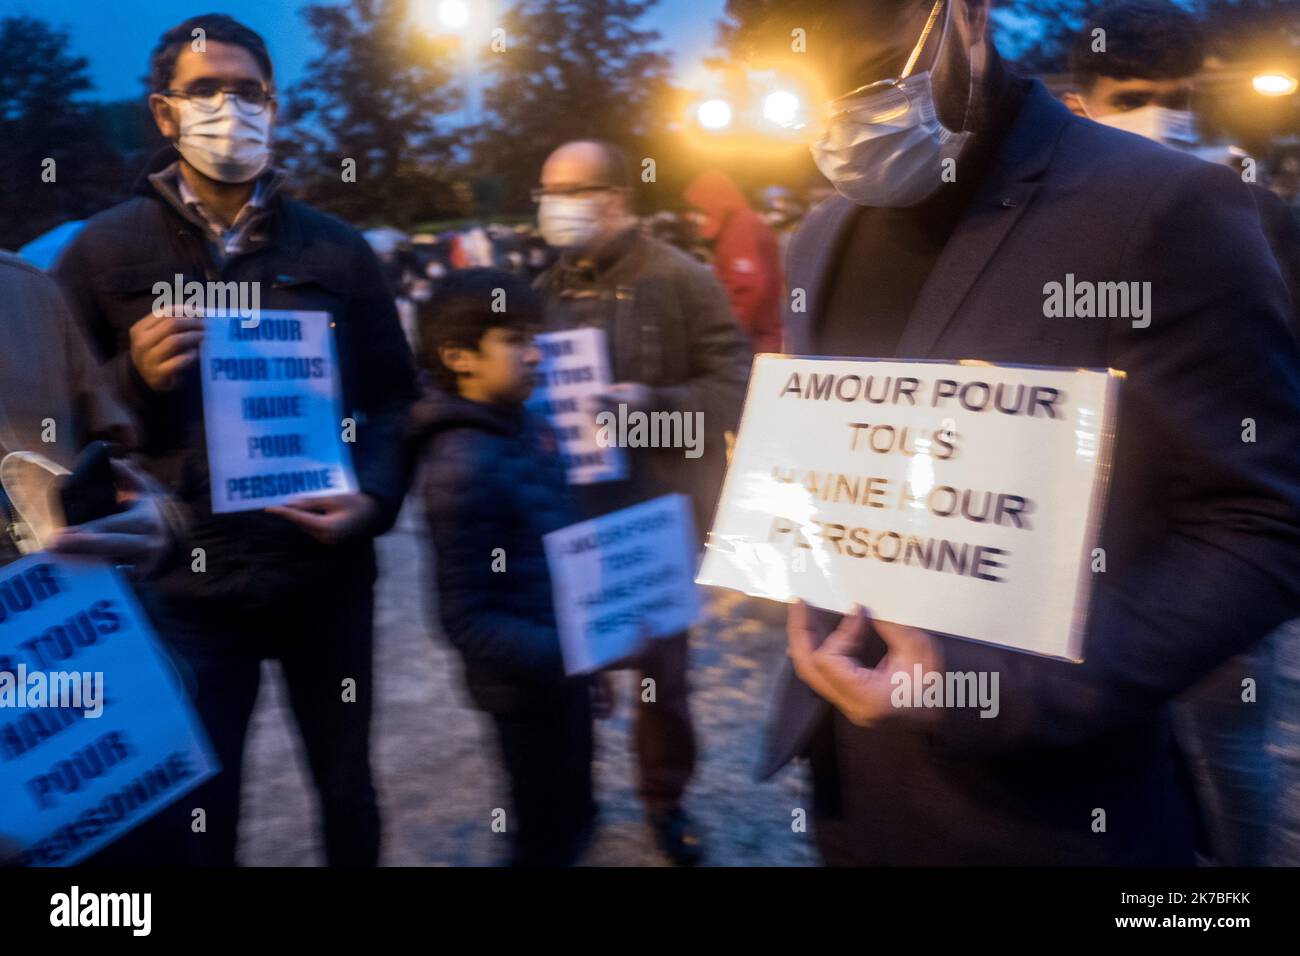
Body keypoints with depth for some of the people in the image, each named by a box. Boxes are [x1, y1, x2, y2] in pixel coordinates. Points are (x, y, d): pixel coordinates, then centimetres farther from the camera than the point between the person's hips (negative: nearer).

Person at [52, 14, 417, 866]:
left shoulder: (336, 249, 6)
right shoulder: (104, 249, 1)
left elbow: (393, 394, 8)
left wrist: (374, 498, -9)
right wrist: (134, 380, -15)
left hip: (327, 572, 2)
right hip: (184, 585, -1)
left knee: (348, 790, 17)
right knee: (193, 815, 9)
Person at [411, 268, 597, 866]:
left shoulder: (530, 430, 3)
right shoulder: (461, 468, -25)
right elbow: (467, 620, -26)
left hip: (560, 669, 8)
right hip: (527, 683, -8)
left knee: (572, 814, 28)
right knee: (546, 842, 12)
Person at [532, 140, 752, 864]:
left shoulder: (682, 279, -6)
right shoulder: (549, 288, 10)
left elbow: (735, 386, -11)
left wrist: (652, 404, -23)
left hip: (657, 512, -4)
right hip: (568, 511, 4)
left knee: (661, 663, 8)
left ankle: (666, 797, 30)